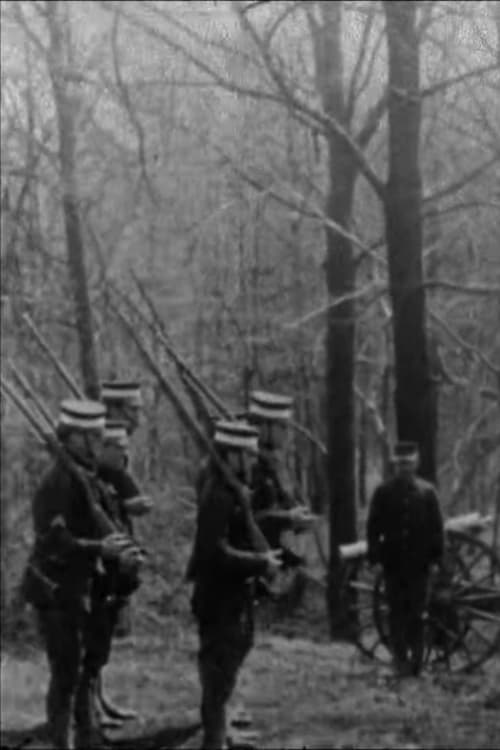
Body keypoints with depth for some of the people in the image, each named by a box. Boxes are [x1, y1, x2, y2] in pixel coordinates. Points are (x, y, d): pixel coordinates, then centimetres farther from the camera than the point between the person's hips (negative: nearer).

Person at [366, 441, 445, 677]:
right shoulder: (383, 492, 4)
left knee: (417, 613, 2)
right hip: (393, 562, 0)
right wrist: (375, 555, -3)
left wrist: (435, 556, -1)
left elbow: (436, 527, 5)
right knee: (397, 612, 2)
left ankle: (416, 661, 9)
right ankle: (401, 660, 5)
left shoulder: (427, 491, 4)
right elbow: (373, 526, 4)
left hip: (419, 562, 0)